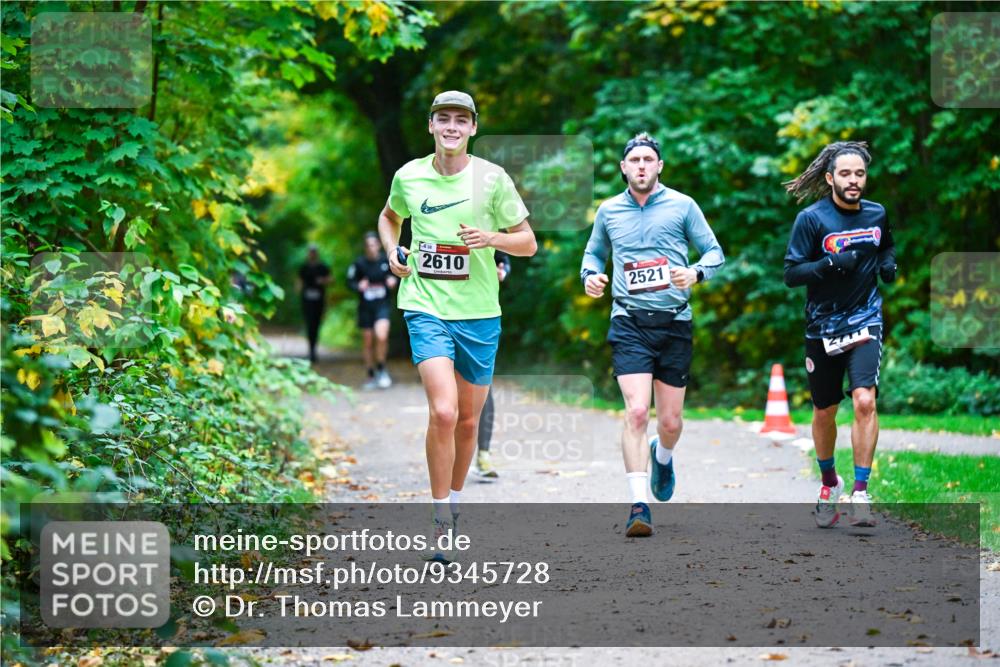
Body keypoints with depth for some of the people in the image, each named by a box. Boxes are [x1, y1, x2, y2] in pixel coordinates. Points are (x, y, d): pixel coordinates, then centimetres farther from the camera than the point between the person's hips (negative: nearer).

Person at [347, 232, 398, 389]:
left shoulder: (387, 260, -2)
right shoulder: (359, 263, -5)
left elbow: (396, 274, 14)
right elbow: (350, 282, 2)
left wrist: (393, 280, -8)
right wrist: (359, 286, -18)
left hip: (382, 305, -1)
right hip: (365, 306, 1)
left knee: (381, 336, -21)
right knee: (368, 341, 7)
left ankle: (381, 369, 0)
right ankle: (371, 375, 22)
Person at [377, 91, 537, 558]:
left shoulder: (491, 178, -2)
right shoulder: (408, 176, 2)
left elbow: (528, 243, 3)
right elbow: (389, 217, 25)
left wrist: (492, 238, -16)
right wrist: (392, 252, 6)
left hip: (479, 313, 1)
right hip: (425, 308, -1)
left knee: (468, 422, 10)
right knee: (443, 412, -19)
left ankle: (454, 502, 34)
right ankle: (441, 521, -8)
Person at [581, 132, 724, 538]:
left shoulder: (682, 206, 3)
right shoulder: (609, 211, 9)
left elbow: (714, 252, 7)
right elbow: (594, 252, 24)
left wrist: (696, 273, -14)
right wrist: (590, 275, 2)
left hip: (674, 323, 0)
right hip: (630, 324, 0)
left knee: (670, 421, 6)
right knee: (636, 412, -16)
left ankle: (663, 458, 43)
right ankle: (639, 505, -15)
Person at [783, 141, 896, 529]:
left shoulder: (877, 214, 2)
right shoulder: (811, 218, -10)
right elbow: (791, 274, -13)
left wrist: (888, 264, 1)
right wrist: (832, 263, -26)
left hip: (864, 320, 1)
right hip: (823, 326, -1)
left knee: (864, 400, -19)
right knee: (824, 412, 12)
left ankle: (860, 494, -14)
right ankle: (829, 483, 37)